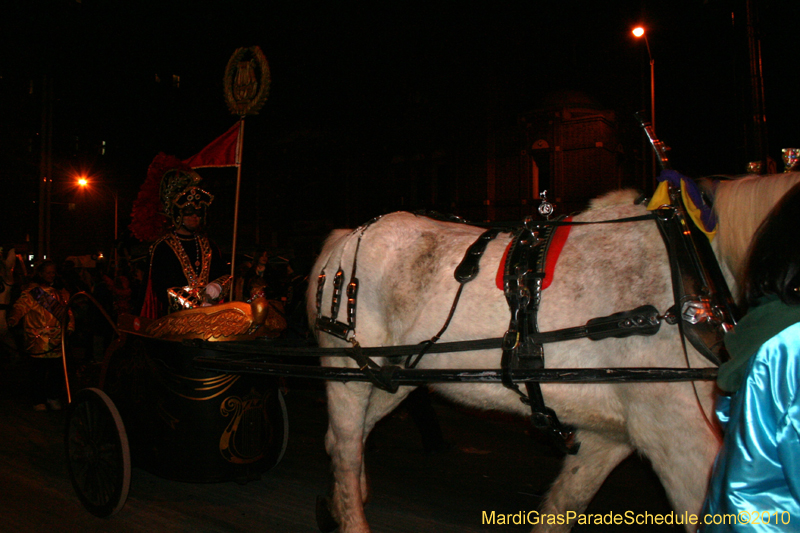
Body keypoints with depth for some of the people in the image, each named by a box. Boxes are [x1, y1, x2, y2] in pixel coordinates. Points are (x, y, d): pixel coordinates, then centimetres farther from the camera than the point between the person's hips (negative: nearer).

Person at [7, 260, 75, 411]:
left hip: (56, 340, 4)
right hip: (38, 340, -4)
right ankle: (38, 400, 14)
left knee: (56, 369, 5)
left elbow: (68, 310, 18)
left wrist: (70, 325, 5)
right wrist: (13, 318, -27)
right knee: (38, 370, 0)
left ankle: (53, 397, 21)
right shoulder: (31, 292, 1)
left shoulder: (60, 294, 15)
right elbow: (20, 306, -10)